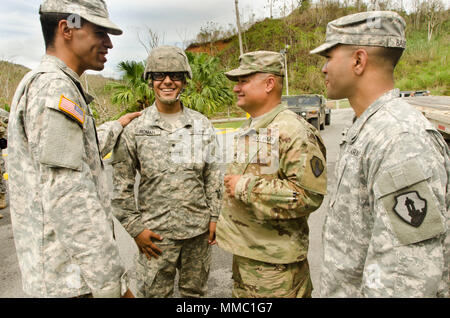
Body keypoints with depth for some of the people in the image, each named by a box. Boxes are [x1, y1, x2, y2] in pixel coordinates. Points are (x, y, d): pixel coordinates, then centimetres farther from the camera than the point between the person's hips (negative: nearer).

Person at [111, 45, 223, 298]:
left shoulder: (202, 125, 3)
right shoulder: (135, 129, -3)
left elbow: (213, 175, 7)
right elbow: (121, 185, -2)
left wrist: (214, 216, 3)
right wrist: (135, 228, -5)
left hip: (199, 230, 2)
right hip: (155, 233, -2)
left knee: (195, 292, 18)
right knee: (154, 292, 9)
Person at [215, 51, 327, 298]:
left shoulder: (293, 131, -20)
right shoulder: (247, 129, 11)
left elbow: (309, 195, -26)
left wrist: (245, 187, -24)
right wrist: (225, 225, 25)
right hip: (243, 250, 9)